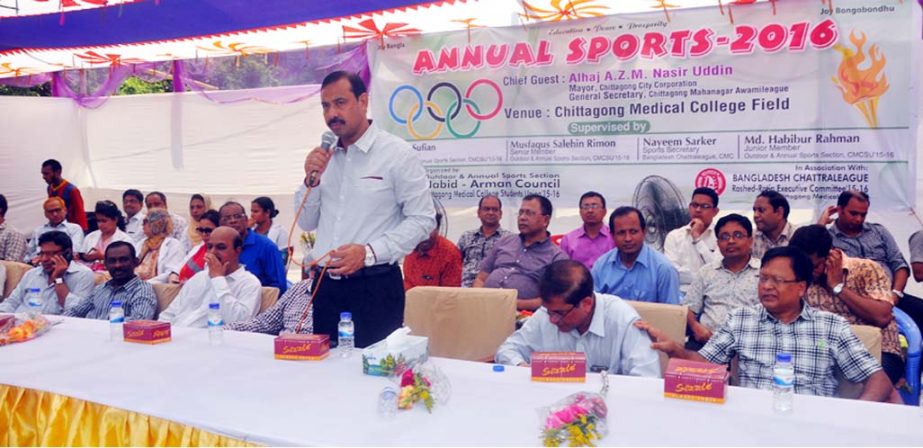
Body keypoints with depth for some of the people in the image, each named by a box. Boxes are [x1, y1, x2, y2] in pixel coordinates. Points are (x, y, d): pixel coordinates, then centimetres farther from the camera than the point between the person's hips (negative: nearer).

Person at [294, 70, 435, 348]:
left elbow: (422, 219, -10)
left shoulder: (397, 154, -7)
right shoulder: (324, 157, 11)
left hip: (374, 286, -5)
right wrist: (311, 181, -2)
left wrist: (369, 252, -19)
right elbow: (307, 223, 15)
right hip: (326, 286, 6)